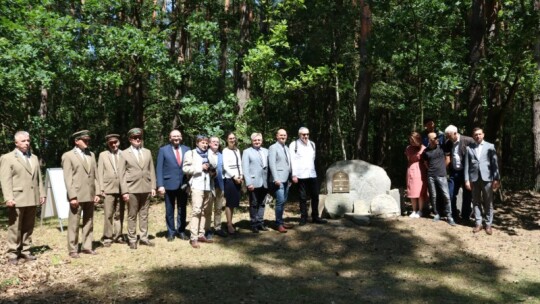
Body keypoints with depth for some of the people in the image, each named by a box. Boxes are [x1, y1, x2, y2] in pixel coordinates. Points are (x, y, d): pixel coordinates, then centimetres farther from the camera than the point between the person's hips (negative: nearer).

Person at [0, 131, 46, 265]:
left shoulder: (34, 158, 18)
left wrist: (42, 194, 9)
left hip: (32, 199, 5)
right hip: (17, 199, -5)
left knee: (28, 227, 9)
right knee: (14, 228, 0)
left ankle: (25, 251, 18)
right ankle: (12, 254, 7)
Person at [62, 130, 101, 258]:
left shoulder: (91, 155, 14)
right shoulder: (68, 156, -3)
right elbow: (67, 178, -8)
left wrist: (96, 193, 7)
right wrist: (72, 196, -14)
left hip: (90, 195, 6)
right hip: (77, 196, -5)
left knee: (88, 223, 10)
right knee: (74, 224, 1)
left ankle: (87, 247, 19)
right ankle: (73, 250, 9)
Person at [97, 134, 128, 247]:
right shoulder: (103, 155, 7)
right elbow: (100, 173, 4)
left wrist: (126, 189, 0)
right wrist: (101, 189, -3)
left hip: (121, 189, 1)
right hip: (108, 189, -1)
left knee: (119, 214, 8)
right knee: (108, 215, -1)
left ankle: (118, 236, 18)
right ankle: (107, 237, 7)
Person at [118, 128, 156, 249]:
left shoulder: (147, 152, 11)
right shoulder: (125, 154, 1)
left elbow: (151, 171, 11)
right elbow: (121, 174, -2)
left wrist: (153, 187, 4)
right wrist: (124, 191, -8)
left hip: (146, 188, 3)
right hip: (132, 189, -3)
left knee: (144, 215, 8)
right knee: (132, 216, 4)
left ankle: (144, 238, 16)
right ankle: (132, 239, 12)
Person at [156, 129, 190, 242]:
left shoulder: (187, 149, 6)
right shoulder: (163, 150, 0)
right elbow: (159, 169, -3)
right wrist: (160, 185, -11)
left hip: (184, 185, 2)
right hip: (169, 184, -2)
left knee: (182, 210, 10)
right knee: (169, 210, 8)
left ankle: (181, 231, 22)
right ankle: (171, 232, 21)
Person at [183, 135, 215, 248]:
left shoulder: (208, 154, 20)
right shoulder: (190, 153, 5)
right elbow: (185, 168, -6)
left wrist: (213, 171, 8)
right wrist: (200, 167, -11)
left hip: (208, 186, 6)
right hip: (197, 186, -6)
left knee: (204, 211, 8)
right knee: (196, 210, -14)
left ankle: (201, 235, 14)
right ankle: (193, 238, -13)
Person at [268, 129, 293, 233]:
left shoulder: (287, 148, 17)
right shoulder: (273, 148, -5)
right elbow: (272, 164, -13)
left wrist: (290, 178, 13)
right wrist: (276, 179, -20)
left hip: (286, 179, 7)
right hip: (278, 179, -7)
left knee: (283, 201, 11)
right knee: (280, 201, -10)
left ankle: (281, 222, 19)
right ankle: (279, 224, -2)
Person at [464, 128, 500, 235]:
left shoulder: (490, 146, 5)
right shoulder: (469, 148, 8)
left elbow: (495, 163, 1)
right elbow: (467, 165, 6)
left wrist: (496, 179, -5)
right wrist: (467, 180, 0)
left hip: (487, 178, -1)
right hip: (474, 178, 2)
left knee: (488, 202, 3)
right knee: (476, 202, 6)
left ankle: (488, 224, 11)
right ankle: (478, 223, 12)